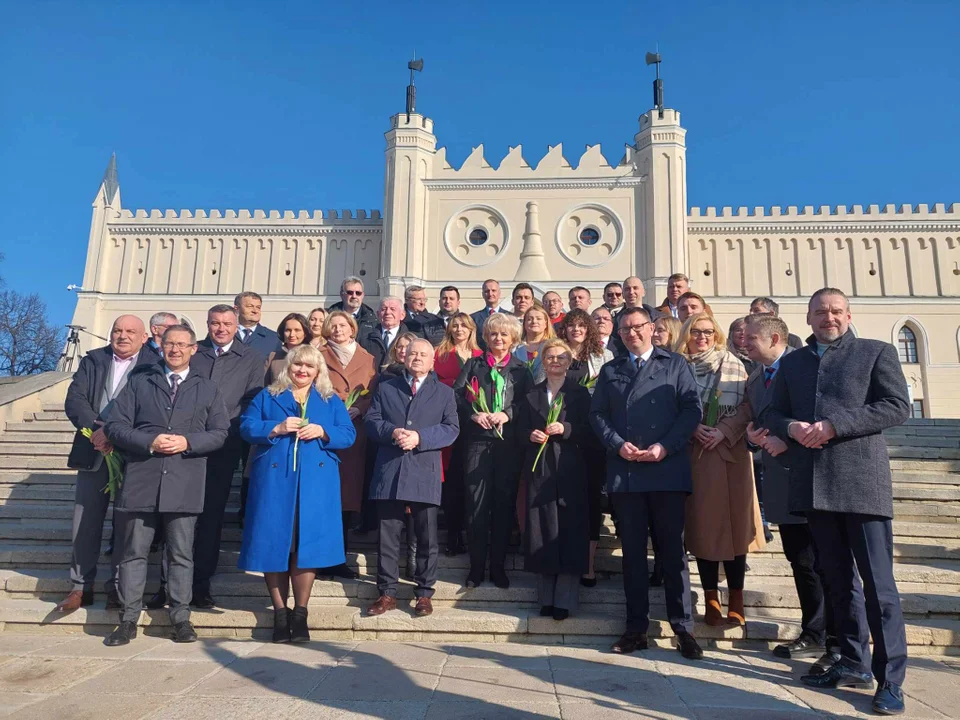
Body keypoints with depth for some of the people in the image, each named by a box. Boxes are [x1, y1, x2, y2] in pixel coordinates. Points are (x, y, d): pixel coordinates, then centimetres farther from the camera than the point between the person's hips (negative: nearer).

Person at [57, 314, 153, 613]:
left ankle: (118, 587, 15)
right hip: (94, 453, 3)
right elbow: (74, 400, 0)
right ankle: (81, 586, 19)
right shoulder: (92, 361, 11)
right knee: (85, 521, 7)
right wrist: (95, 429, -17)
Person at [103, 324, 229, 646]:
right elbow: (114, 425, 3)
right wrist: (149, 442, -12)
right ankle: (128, 619, 16)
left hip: (184, 482, 0)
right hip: (141, 479, 1)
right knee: (133, 552, 6)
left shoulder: (207, 388, 12)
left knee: (181, 554, 5)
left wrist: (186, 442, -12)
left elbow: (220, 433, 4)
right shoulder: (139, 381, 12)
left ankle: (181, 618, 14)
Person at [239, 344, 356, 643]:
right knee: (274, 543, 0)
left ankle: (300, 614, 9)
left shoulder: (331, 401, 14)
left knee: (308, 543, -3)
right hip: (274, 480, 0)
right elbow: (247, 427, 3)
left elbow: (348, 435, 6)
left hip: (316, 481, 0)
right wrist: (276, 428, -13)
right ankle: (280, 613, 12)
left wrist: (322, 432, -12)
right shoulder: (267, 396, 13)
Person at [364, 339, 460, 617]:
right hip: (389, 472, 1)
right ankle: (387, 592, 17)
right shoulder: (386, 388, 15)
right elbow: (371, 421, 6)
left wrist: (420, 437, -14)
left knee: (427, 537, 5)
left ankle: (425, 592, 18)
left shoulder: (444, 392, 10)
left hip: (425, 473, -1)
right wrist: (392, 432, -14)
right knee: (387, 535, 6)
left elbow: (451, 429, 0)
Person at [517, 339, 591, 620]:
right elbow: (521, 431, 12)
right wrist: (530, 435, -9)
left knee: (570, 530, -3)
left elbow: (588, 430, -1)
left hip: (570, 470, -2)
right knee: (542, 528, 2)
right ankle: (546, 597, 11)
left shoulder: (579, 393, 7)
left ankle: (565, 599, 3)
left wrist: (565, 429, -16)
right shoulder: (531, 395, 15)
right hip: (539, 470, 2)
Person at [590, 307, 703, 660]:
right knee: (633, 551, 7)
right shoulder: (610, 370, 17)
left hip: (668, 469, -2)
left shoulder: (675, 364, 8)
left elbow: (691, 409, -1)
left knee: (673, 550, 2)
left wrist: (665, 447, -11)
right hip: (624, 472, 2)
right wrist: (618, 444, -7)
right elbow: (597, 414, 9)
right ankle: (636, 628, 15)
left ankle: (683, 629, 11)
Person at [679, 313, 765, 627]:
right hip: (694, 454, 1)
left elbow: (748, 405, -1)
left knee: (733, 521, 1)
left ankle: (736, 601, 11)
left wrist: (724, 431, -14)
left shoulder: (732, 364, 5)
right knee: (702, 523, 2)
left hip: (730, 452, 0)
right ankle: (711, 599, 12)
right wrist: (693, 428, -12)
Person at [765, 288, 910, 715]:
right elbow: (772, 413, 15)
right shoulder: (792, 362, 16)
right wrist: (790, 427, -8)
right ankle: (854, 664, 25)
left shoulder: (877, 352, 5)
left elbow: (898, 406, -7)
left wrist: (834, 425, -16)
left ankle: (890, 679, 8)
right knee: (838, 580, 13)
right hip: (813, 484, 4)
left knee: (878, 583, -2)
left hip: (862, 481, -4)